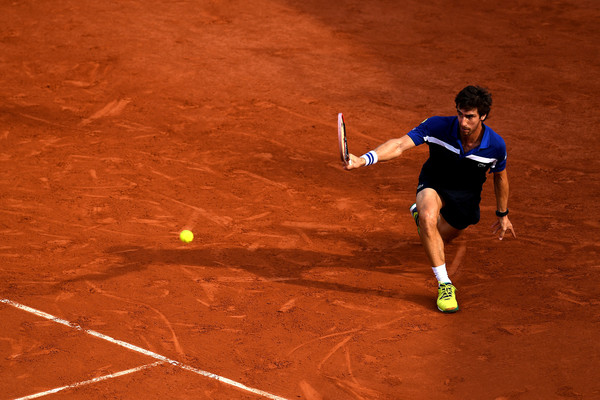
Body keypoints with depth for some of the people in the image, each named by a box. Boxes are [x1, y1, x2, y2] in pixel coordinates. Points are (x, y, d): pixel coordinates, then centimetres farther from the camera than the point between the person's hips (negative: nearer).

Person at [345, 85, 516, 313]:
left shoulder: (496, 145, -24)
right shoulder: (438, 127, -31)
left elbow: (500, 176, -3)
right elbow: (400, 145, -38)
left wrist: (503, 215, 10)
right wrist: (363, 160, -55)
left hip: (466, 198, 2)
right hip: (434, 185, -2)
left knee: (438, 241, 16)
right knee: (428, 218, -36)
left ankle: (419, 213, 53)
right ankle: (444, 284, -25)